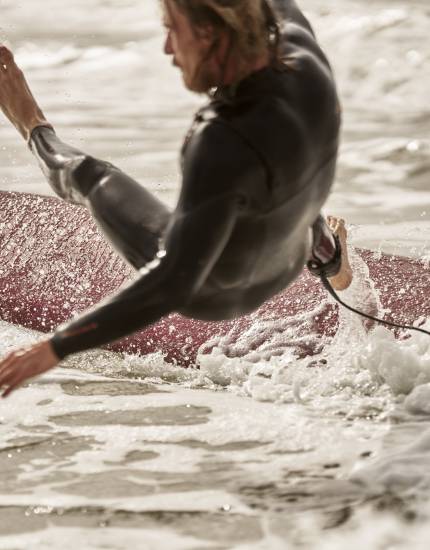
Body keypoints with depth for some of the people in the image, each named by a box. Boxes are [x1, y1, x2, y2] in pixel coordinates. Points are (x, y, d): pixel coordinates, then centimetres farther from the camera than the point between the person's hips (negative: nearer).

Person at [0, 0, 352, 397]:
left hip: (209, 293, -5)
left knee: (90, 178, 15)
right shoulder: (303, 50, -28)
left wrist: (54, 348, -42)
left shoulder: (225, 144, -46)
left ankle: (37, 134, 50)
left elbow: (171, 286, -46)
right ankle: (328, 254, 68)